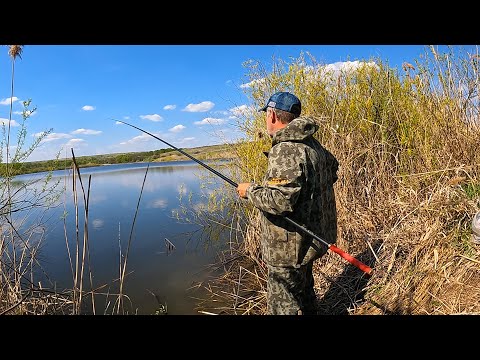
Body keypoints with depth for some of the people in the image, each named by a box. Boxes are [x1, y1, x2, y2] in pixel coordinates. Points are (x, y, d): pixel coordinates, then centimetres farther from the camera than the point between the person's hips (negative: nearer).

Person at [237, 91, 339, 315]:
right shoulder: (313, 145, 6)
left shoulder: (286, 150, -24)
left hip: (289, 247, -9)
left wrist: (250, 191, -16)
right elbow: (332, 168, 24)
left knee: (283, 306, 6)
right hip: (309, 241, 10)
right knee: (304, 293, 27)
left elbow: (280, 200, -32)